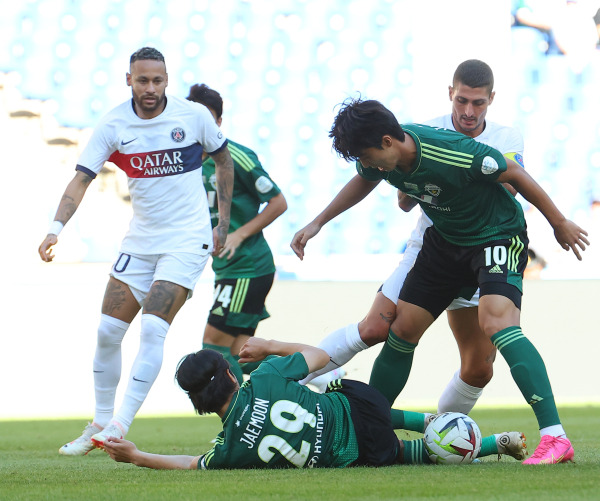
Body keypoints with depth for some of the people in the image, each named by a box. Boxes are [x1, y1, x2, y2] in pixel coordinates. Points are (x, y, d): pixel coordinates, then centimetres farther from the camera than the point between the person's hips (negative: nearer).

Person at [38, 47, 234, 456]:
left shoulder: (194, 116, -8)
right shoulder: (113, 126, -5)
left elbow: (224, 160, 9)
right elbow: (81, 178, -11)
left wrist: (224, 223, 7)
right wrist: (57, 228, -27)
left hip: (188, 238, -3)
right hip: (140, 239, 4)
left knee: (152, 328, -17)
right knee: (108, 331, 0)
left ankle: (119, 427, -16)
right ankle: (101, 423, 16)